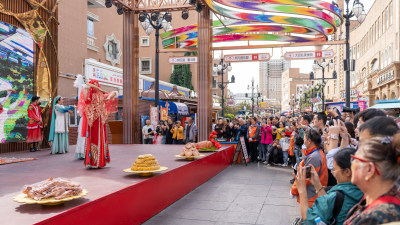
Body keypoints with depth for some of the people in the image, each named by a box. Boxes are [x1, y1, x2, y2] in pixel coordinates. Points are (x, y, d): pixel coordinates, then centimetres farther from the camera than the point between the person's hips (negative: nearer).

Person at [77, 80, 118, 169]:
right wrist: (99, 89, -13)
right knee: (91, 140, -7)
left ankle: (100, 161, 5)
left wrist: (109, 97, -5)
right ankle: (90, 162, -6)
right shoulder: (88, 95, 5)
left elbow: (115, 93, 15)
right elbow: (87, 85, -15)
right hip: (91, 121, -3)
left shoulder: (102, 96, 16)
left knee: (100, 140, 1)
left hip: (99, 121, 3)